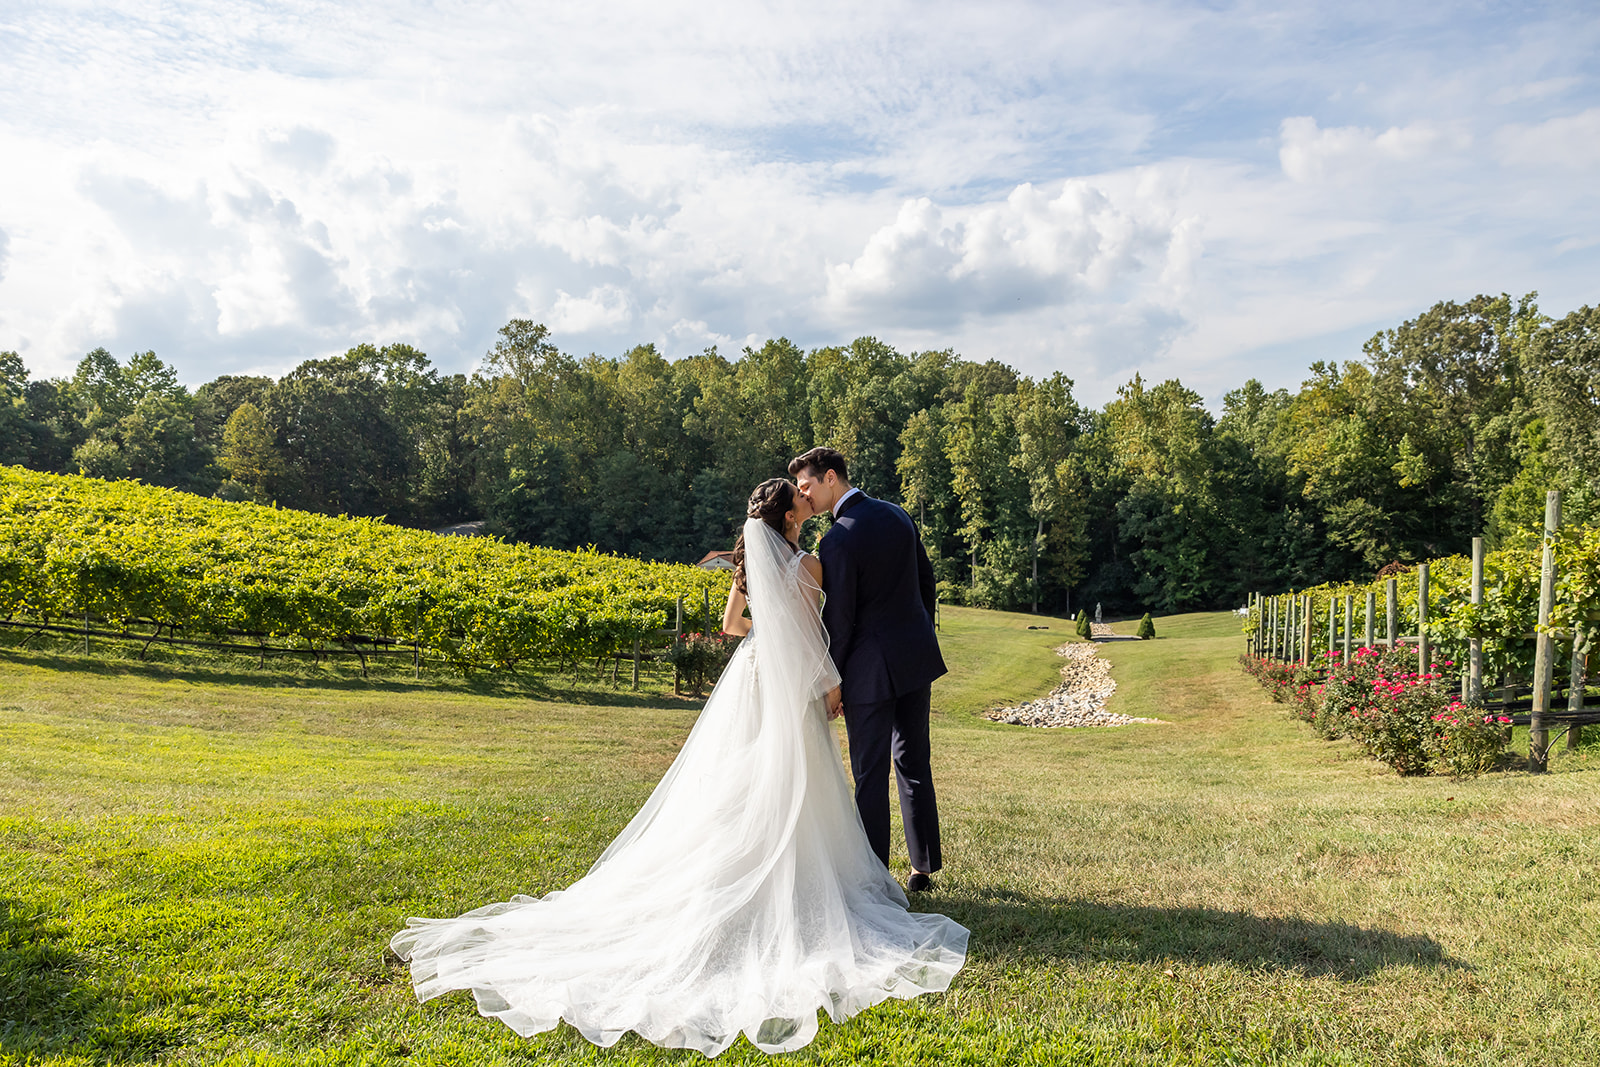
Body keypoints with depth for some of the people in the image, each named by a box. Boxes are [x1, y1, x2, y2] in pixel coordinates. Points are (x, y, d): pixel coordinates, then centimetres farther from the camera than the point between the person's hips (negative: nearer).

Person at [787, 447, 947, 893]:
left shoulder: (837, 541, -18)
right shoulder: (896, 514, 5)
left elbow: (839, 620, -16)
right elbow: (927, 583, 13)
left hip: (870, 667, -7)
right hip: (915, 656, 8)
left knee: (870, 774, 4)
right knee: (914, 762, 17)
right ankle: (923, 867, 26)